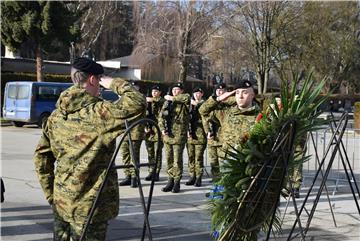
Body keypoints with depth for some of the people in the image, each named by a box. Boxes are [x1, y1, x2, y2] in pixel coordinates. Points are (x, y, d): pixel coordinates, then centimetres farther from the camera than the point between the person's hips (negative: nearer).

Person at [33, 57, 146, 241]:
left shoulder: (56, 115, 6)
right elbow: (138, 103, -25)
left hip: (61, 202, 7)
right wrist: (115, 84, -9)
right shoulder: (97, 112, -16)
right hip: (89, 205, -7)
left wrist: (50, 193, 14)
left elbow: (41, 155, 9)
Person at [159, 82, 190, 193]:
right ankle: (170, 181, 17)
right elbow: (161, 117, 15)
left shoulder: (183, 102, 0)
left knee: (177, 160, -4)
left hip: (179, 134, -5)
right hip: (167, 134, 5)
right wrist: (162, 129, -1)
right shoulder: (167, 102, 16)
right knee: (169, 159, 8)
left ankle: (177, 183, 4)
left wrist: (172, 98, -13)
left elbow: (187, 97, -24)